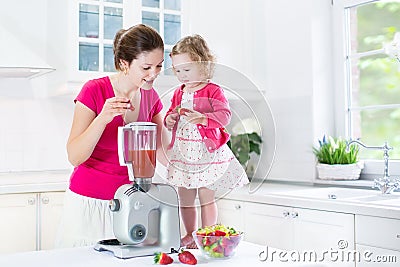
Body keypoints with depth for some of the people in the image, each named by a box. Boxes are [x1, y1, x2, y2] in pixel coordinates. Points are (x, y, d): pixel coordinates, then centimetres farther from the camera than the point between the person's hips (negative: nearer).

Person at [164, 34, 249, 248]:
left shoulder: (213, 91, -9)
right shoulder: (179, 92, 10)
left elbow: (225, 114, -20)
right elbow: (171, 113, 21)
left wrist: (202, 118, -34)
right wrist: (169, 120, -2)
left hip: (206, 151, -6)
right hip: (182, 153, 6)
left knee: (206, 197, 1)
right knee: (185, 199, 11)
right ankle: (189, 235, 27)